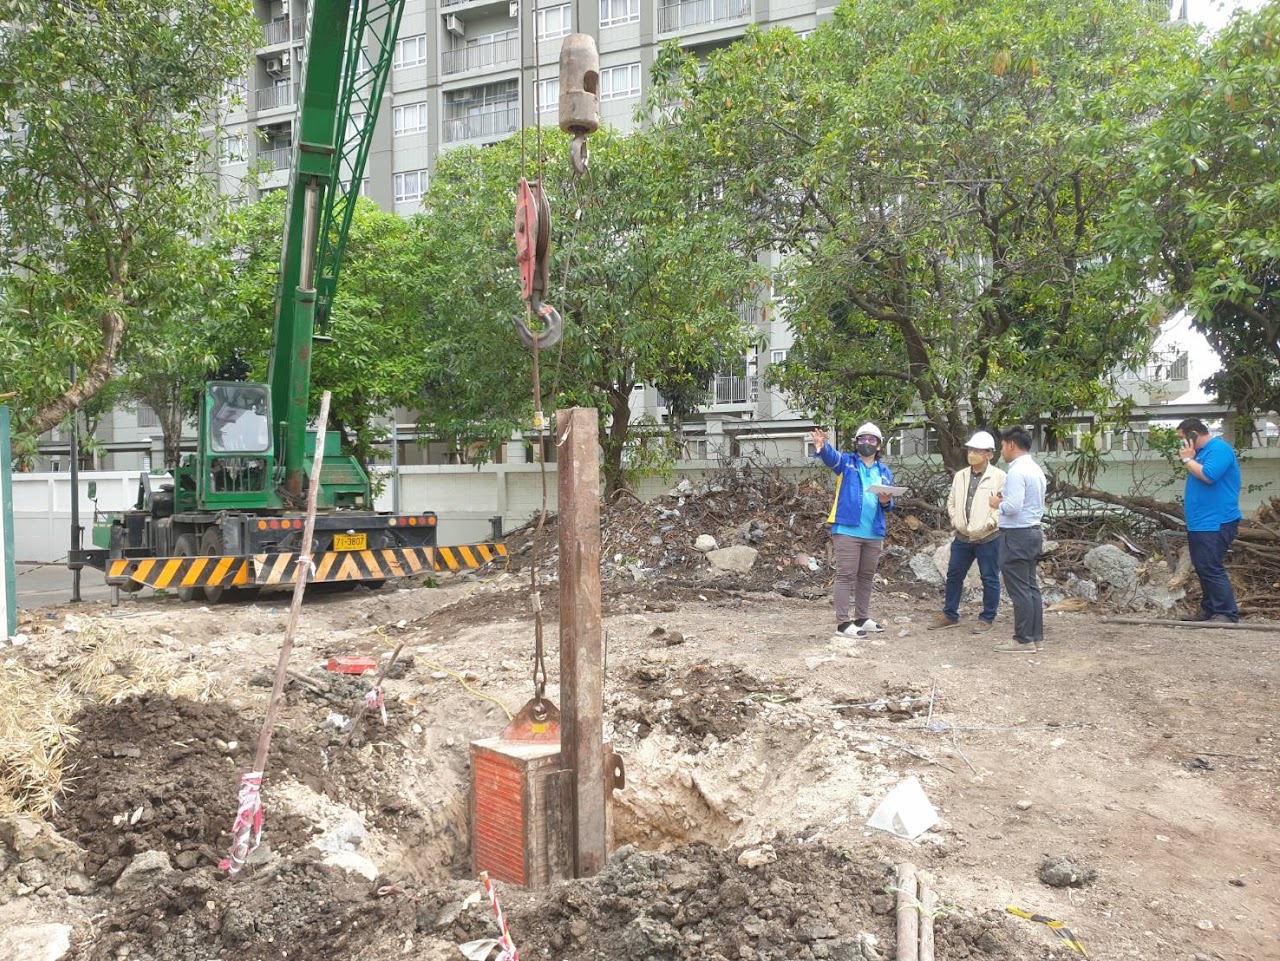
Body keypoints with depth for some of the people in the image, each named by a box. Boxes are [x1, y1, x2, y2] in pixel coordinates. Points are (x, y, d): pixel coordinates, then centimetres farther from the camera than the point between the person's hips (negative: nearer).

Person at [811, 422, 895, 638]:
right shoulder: (846, 462, 1)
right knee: (846, 576, -5)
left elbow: (888, 504, 20)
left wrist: (887, 502, -5)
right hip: (847, 530, -6)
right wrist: (822, 447, -45)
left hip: (874, 533, 6)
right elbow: (831, 456, -22)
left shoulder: (885, 472, 15)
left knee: (866, 577, 15)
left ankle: (862, 618, 27)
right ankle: (843, 623, -2)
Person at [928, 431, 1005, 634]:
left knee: (990, 579, 4)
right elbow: (951, 501, 16)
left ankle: (987, 618, 16)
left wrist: (989, 523, -18)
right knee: (954, 575, 10)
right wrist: (956, 521, 3)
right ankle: (950, 615, 22)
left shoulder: (999, 477, -9)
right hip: (962, 537, 5)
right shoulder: (960, 476, 9)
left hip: (988, 538, -5)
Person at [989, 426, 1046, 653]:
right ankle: (1035, 636, 18)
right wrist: (1004, 501, 15)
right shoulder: (1035, 469, 14)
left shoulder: (1017, 471, -17)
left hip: (1017, 534, -10)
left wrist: (998, 504, -5)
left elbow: (1013, 507, -24)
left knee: (1019, 589, -5)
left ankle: (1024, 640, -2)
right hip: (1033, 531, 10)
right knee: (1031, 587, 13)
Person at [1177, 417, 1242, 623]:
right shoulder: (1202, 451, 18)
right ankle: (1208, 610, 22)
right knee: (1203, 568, 14)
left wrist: (1187, 459, -14)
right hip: (1200, 522, 11)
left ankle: (1227, 614, -8)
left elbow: (1208, 476, -25)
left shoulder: (1219, 448, -12)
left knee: (1212, 569, -12)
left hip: (1215, 523, -11)